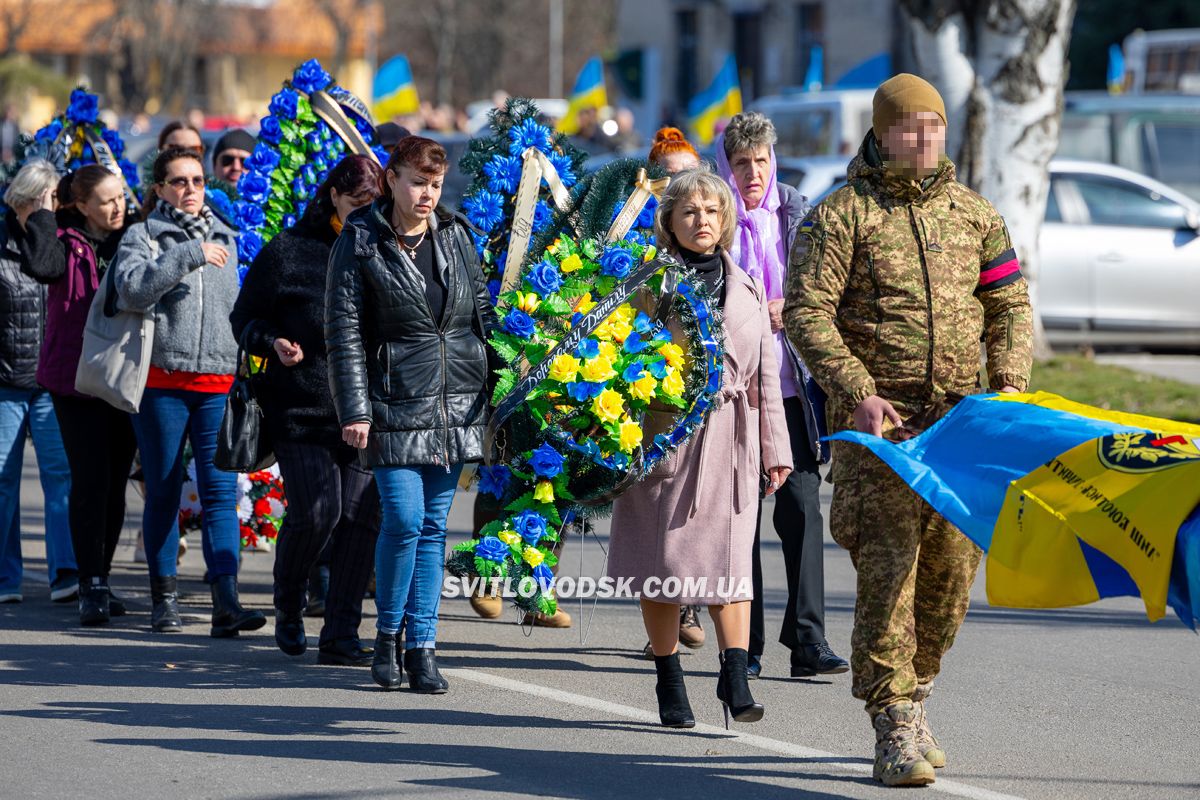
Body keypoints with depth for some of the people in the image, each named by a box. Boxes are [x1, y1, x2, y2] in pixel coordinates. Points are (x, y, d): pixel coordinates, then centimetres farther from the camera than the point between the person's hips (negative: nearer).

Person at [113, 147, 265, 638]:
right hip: (162, 380, -3)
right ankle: (164, 597, 13)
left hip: (218, 381, 3)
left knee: (221, 489, -8)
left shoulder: (224, 238, 16)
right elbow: (132, 288, -17)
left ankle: (226, 602, -15)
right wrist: (188, 255, -21)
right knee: (163, 491, 4)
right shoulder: (143, 236, 2)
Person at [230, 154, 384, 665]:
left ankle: (340, 637, 3)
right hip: (300, 407, -3)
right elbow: (245, 316, 6)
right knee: (316, 512, -12)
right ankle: (288, 604, 17)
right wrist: (273, 342, -13)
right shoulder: (287, 251, 0)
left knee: (360, 517, -4)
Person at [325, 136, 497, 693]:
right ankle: (387, 635, 7)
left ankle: (422, 646, 10)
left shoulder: (454, 235, 9)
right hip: (396, 404, -4)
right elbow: (344, 332, -4)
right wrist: (353, 411, -10)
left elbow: (483, 311, 17)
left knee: (434, 525, 5)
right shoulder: (360, 243, -3)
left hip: (456, 404, 4)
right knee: (404, 520, -11)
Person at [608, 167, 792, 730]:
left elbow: (765, 372, 15)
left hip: (730, 437, 2)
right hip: (664, 431, -2)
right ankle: (670, 683, 10)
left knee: (729, 557, -6)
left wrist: (775, 448, 11)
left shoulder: (746, 288, 13)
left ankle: (735, 677, -7)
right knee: (664, 558, 1)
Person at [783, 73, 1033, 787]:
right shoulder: (843, 215, -1)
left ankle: (916, 698, 23)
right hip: (879, 418, -4)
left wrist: (1010, 388, -2)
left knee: (951, 566, 4)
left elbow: (1010, 305, 14)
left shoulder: (973, 213, 13)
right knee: (888, 565, -11)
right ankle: (895, 730, -9)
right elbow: (807, 312, -6)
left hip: (961, 413, 4)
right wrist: (857, 393, -17)